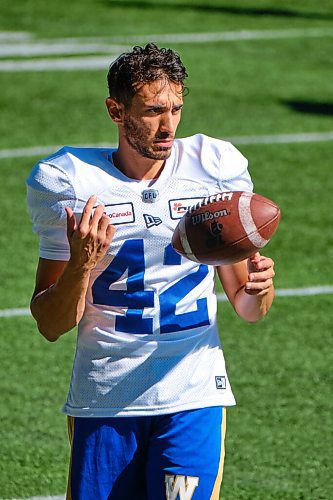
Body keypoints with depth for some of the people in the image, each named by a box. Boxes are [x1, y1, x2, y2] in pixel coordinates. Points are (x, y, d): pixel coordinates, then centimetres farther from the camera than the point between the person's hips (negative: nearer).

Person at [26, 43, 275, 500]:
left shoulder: (215, 169, 1)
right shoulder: (71, 184, -3)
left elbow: (246, 307, 10)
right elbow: (50, 325, -2)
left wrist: (257, 288, -12)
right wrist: (81, 266, -20)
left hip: (194, 397, 0)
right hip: (102, 402, 0)